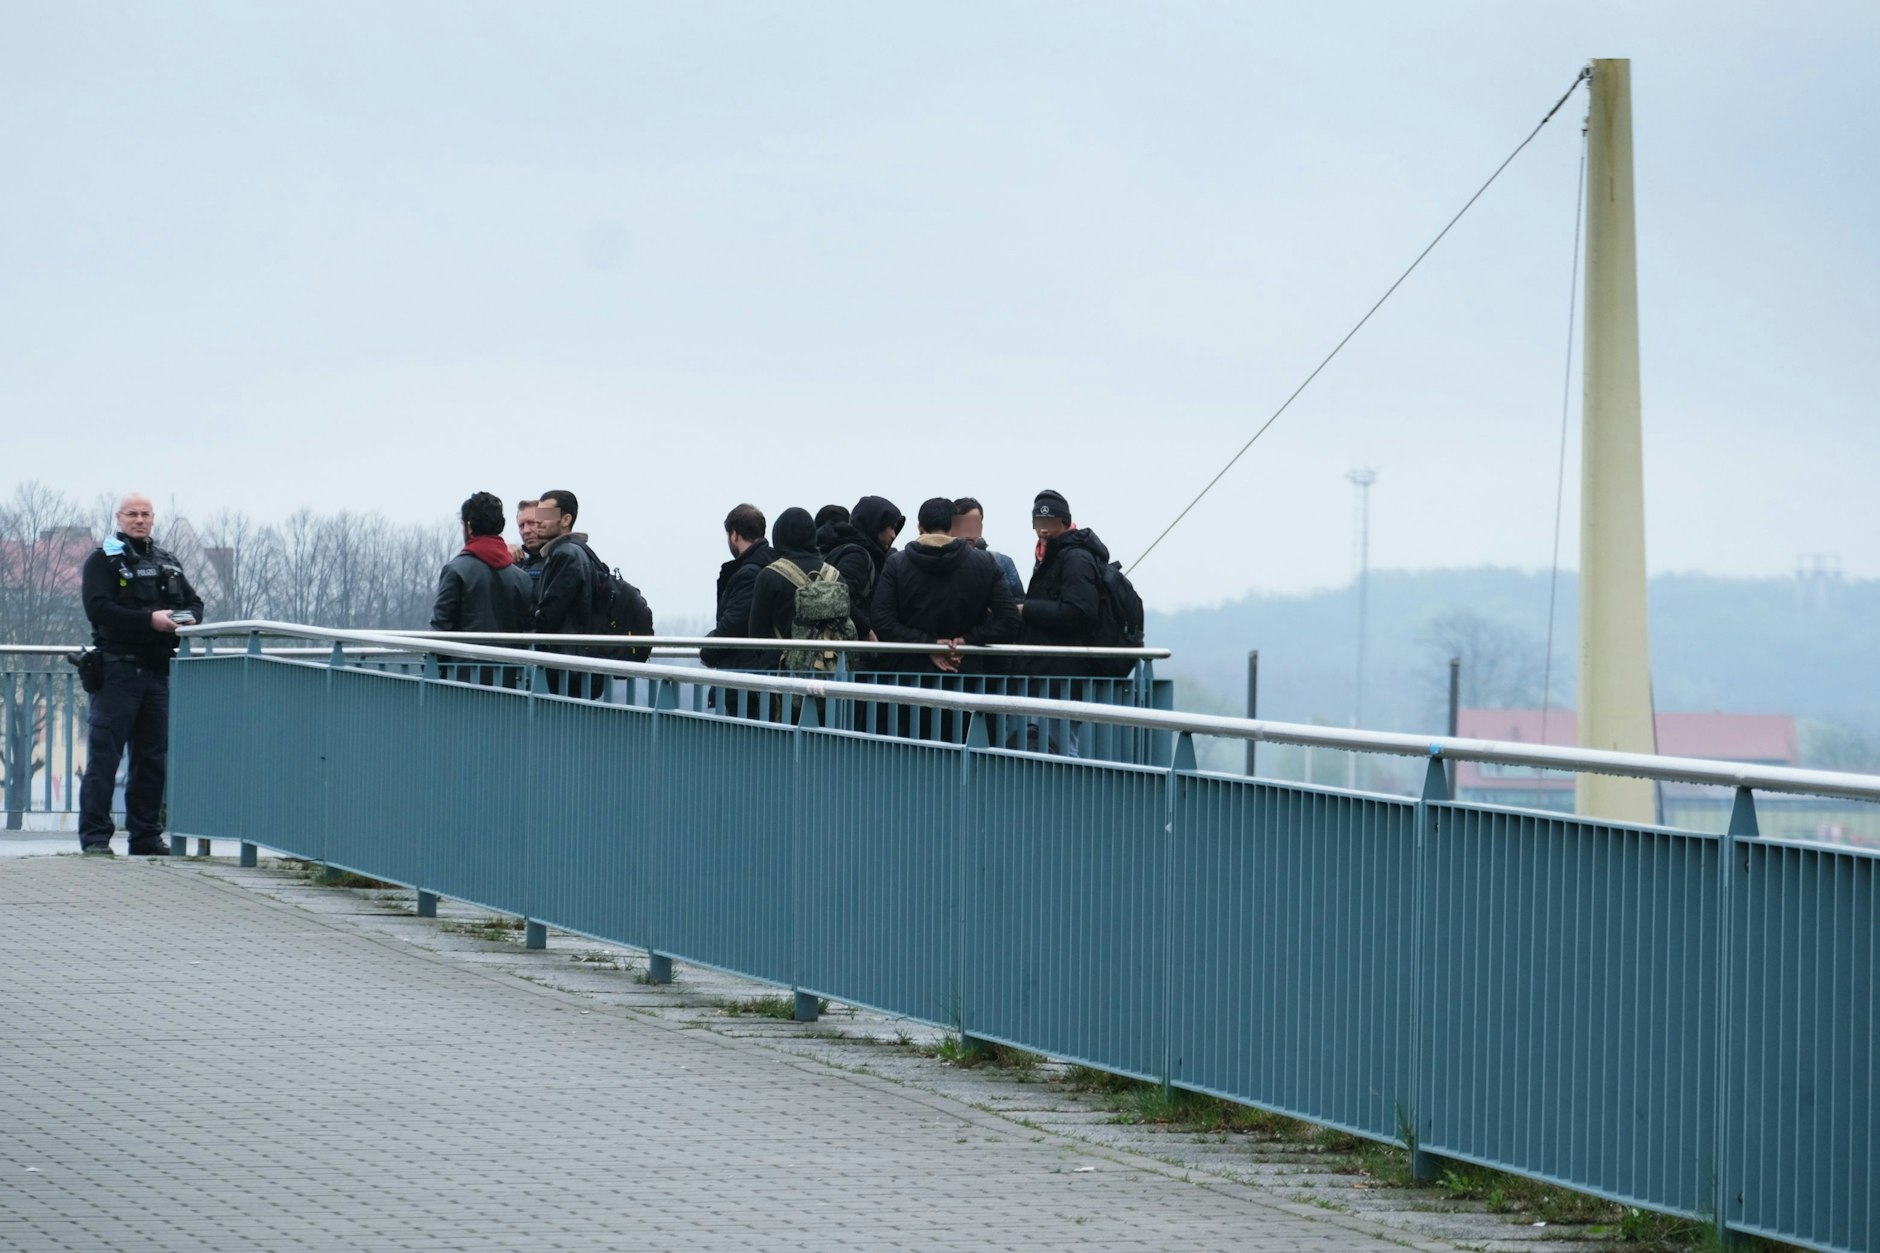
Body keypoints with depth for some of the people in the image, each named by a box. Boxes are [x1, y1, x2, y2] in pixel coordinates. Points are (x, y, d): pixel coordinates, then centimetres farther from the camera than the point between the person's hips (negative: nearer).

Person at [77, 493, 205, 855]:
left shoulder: (167, 561, 18)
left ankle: (146, 834, 15)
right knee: (104, 756, -7)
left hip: (158, 672, 6)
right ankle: (94, 835, -7)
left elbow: (194, 603, 19)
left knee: (153, 757, 8)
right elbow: (98, 608, -14)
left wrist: (187, 619, -6)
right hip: (117, 671, -6)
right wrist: (149, 620, -22)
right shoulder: (102, 560, 0)